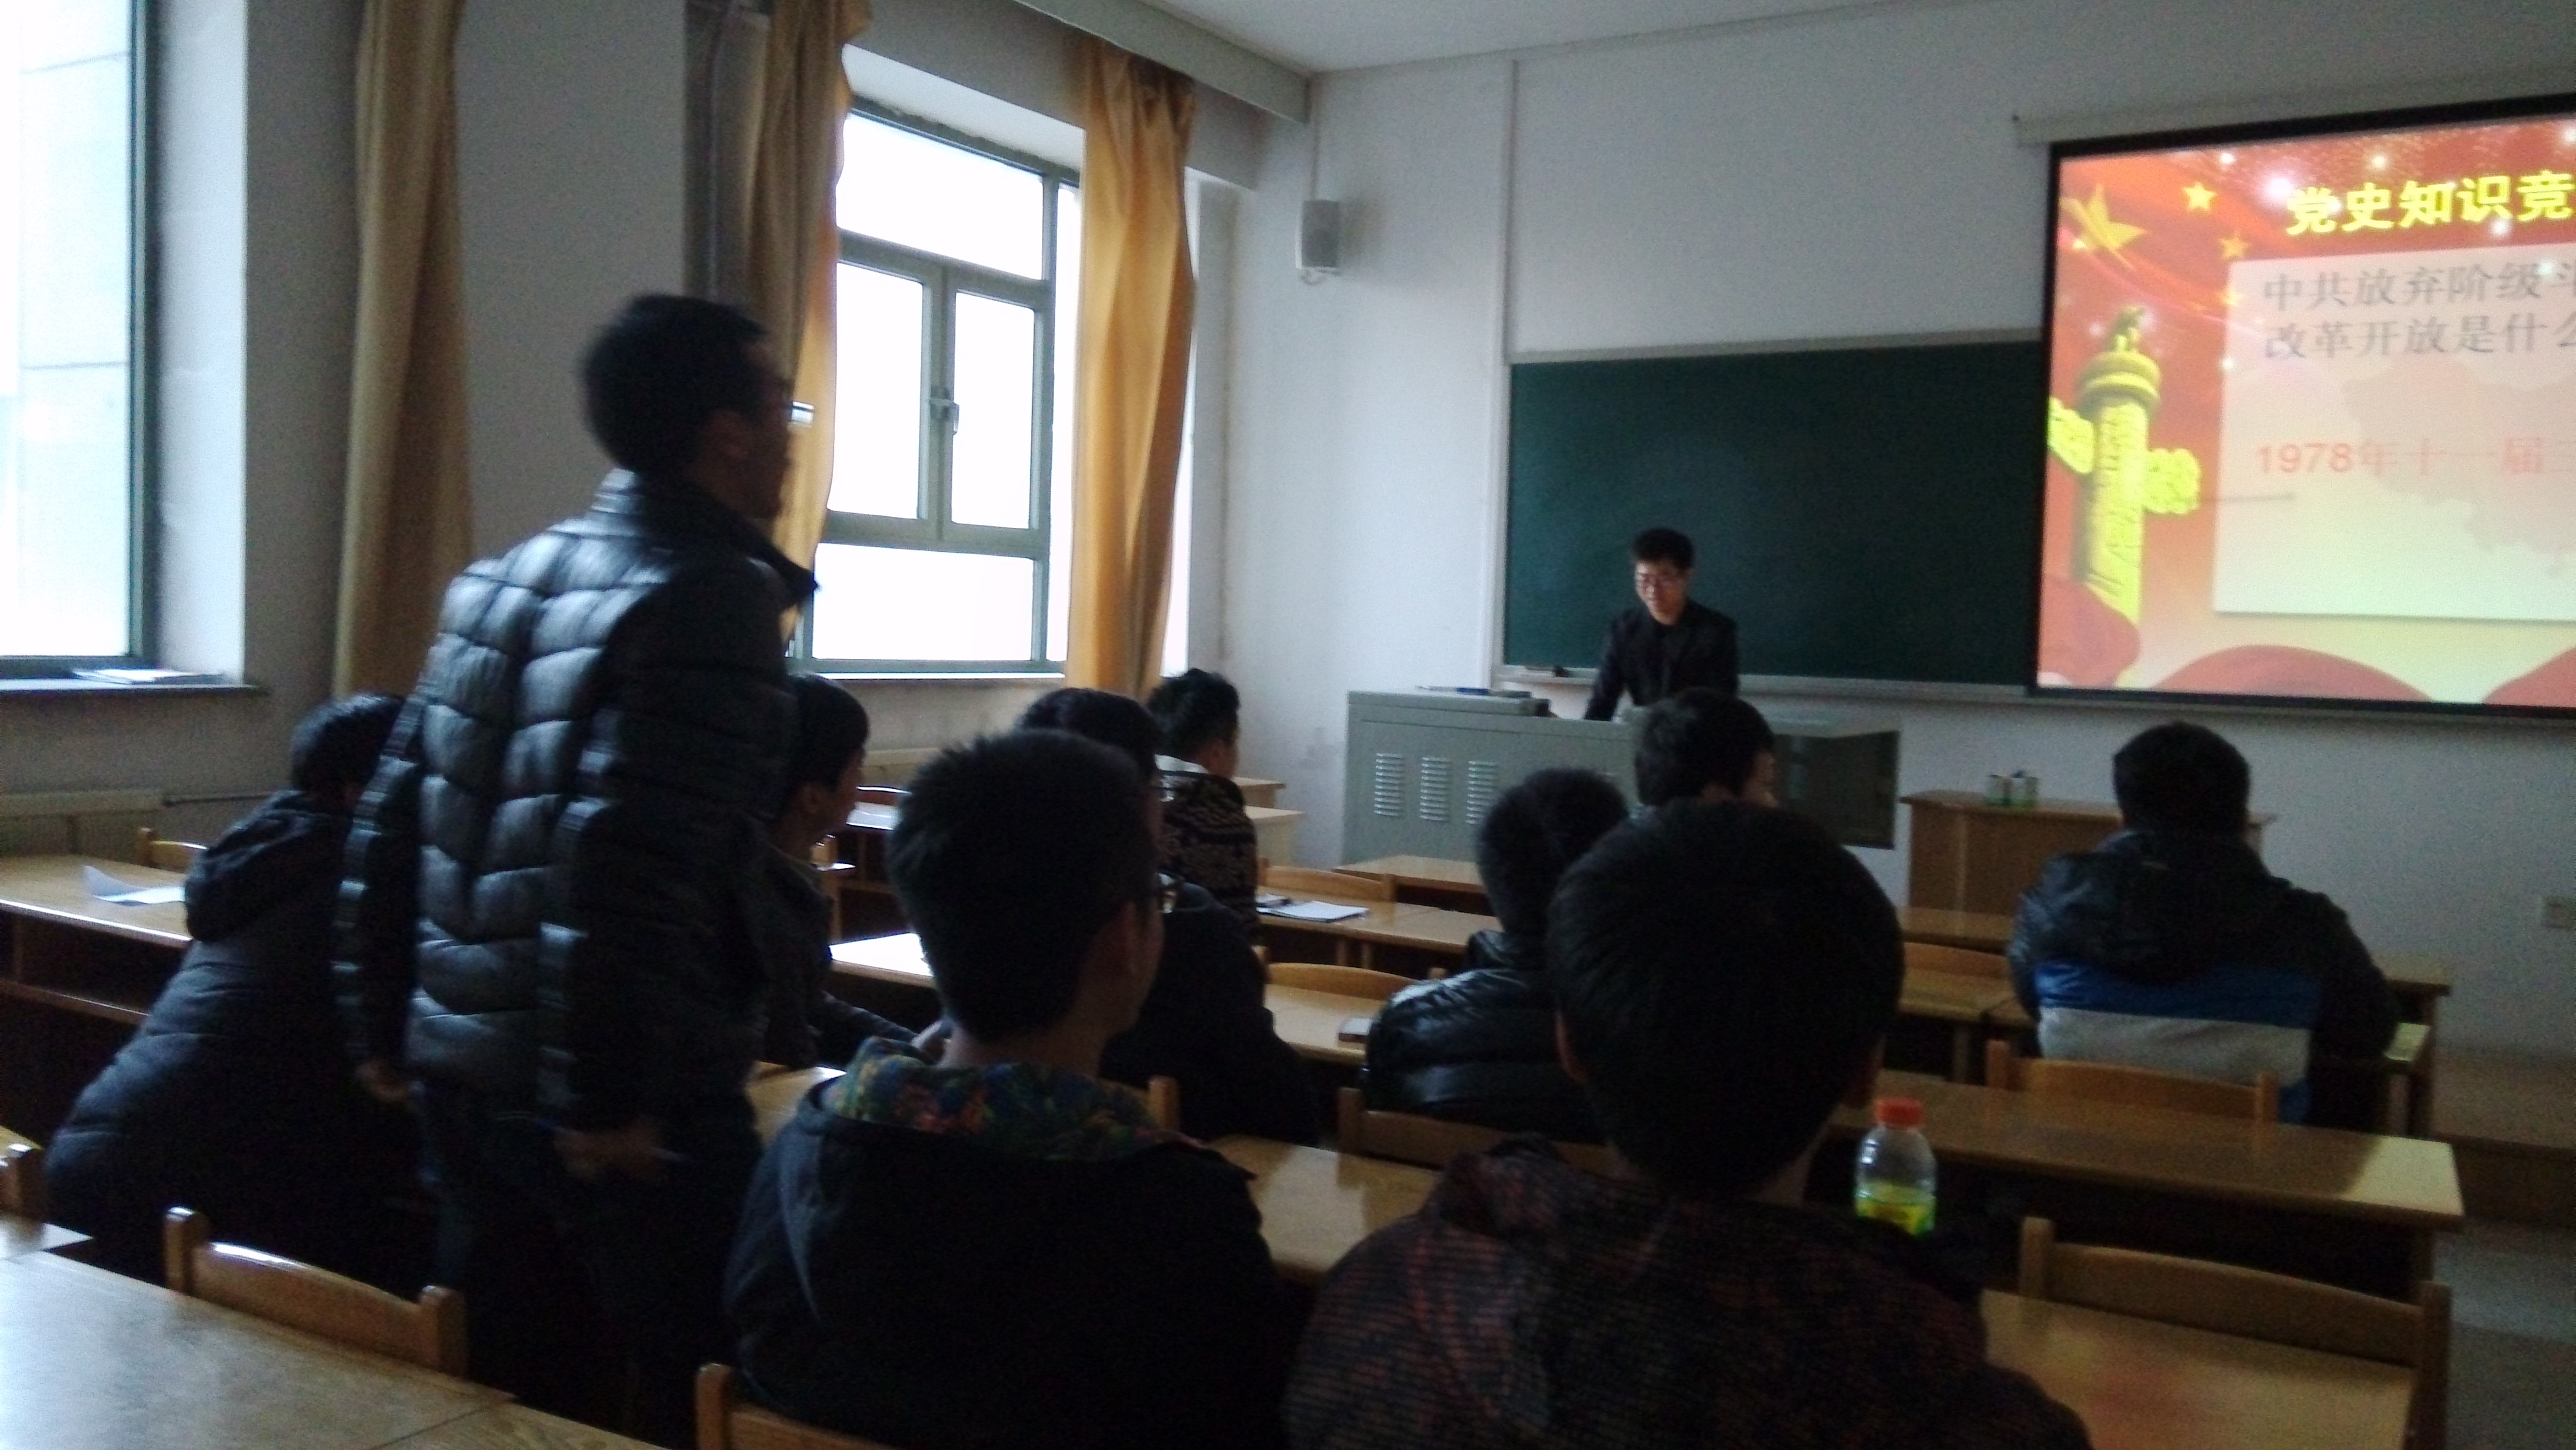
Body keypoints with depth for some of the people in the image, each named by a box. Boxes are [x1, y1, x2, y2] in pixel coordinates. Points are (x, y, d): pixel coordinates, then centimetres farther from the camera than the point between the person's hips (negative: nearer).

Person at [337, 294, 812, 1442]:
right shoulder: (710, 594, -14)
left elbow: (391, 827, 12)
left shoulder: (503, 578, 10)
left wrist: (384, 1027, 19)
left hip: (464, 1076, 8)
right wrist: (605, 1100, -20)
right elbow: (630, 862, -24)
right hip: (642, 1105, -8)